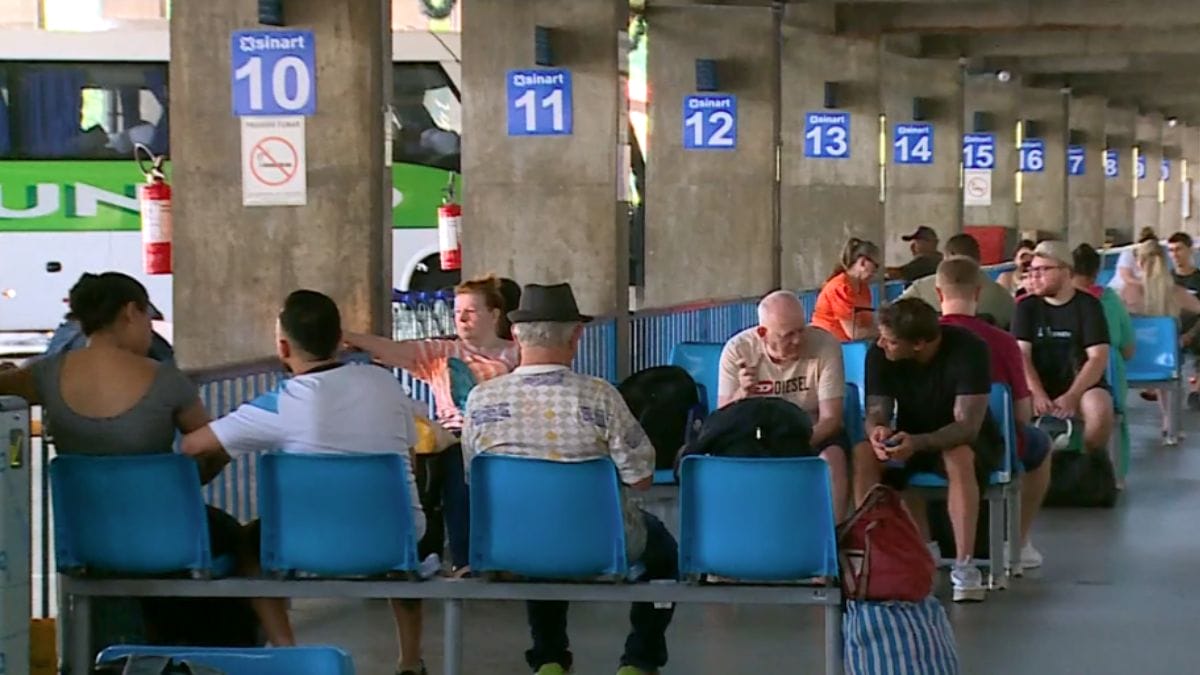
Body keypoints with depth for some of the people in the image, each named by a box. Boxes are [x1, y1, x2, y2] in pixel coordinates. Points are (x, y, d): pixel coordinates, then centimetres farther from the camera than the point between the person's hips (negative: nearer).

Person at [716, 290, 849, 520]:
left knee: (833, 455, -32)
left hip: (813, 433, -1)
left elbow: (830, 418, -16)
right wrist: (741, 393, -34)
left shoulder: (825, 345, -16)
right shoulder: (738, 350, -13)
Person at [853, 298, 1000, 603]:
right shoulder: (879, 354, -15)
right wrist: (877, 430, -38)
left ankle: (965, 567, -36)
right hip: (911, 440, 4)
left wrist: (917, 443, -48)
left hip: (965, 442, -3)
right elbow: (876, 411, -12)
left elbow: (968, 425, -31)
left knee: (958, 457, -38)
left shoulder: (968, 349, -26)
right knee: (863, 454, -26)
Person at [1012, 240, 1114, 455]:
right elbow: (1021, 355, -4)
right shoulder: (1026, 307, 6)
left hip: (1082, 384, -1)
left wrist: (1072, 396, -22)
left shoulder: (1088, 305, 0)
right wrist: (1037, 394, -22)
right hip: (1039, 385, 1)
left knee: (1101, 410, -34)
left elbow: (1098, 358, -8)